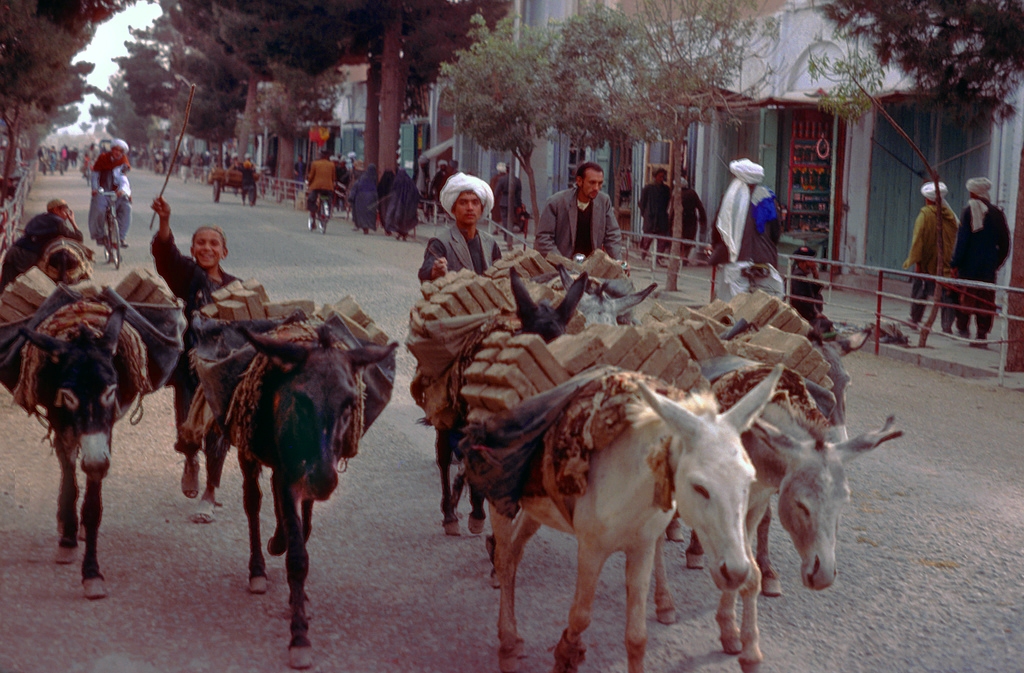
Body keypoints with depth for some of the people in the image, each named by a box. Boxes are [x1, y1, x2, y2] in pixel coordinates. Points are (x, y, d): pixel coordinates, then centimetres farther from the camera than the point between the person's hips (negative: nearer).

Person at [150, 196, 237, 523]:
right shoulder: (187, 274, -2)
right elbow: (166, 253, -21)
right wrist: (164, 222, -37)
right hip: (189, 364, -2)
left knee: (217, 434, 1)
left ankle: (210, 496, 18)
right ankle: (191, 462, 33)